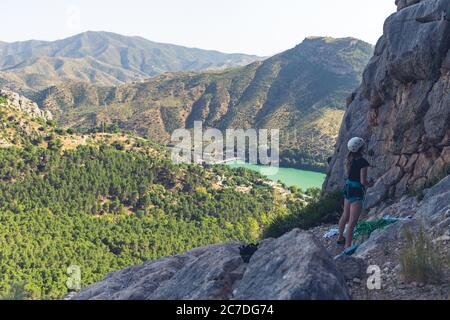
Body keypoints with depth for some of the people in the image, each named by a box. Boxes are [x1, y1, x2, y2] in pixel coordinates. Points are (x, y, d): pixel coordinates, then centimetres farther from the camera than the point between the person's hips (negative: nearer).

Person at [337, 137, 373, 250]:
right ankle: (347, 246, -4)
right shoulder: (363, 162, -21)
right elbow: (363, 181, -20)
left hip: (347, 188, 9)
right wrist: (370, 184, 2)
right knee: (352, 221, -5)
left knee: (345, 216, 24)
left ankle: (340, 238, 40)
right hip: (357, 191, -9)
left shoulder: (349, 159, 2)